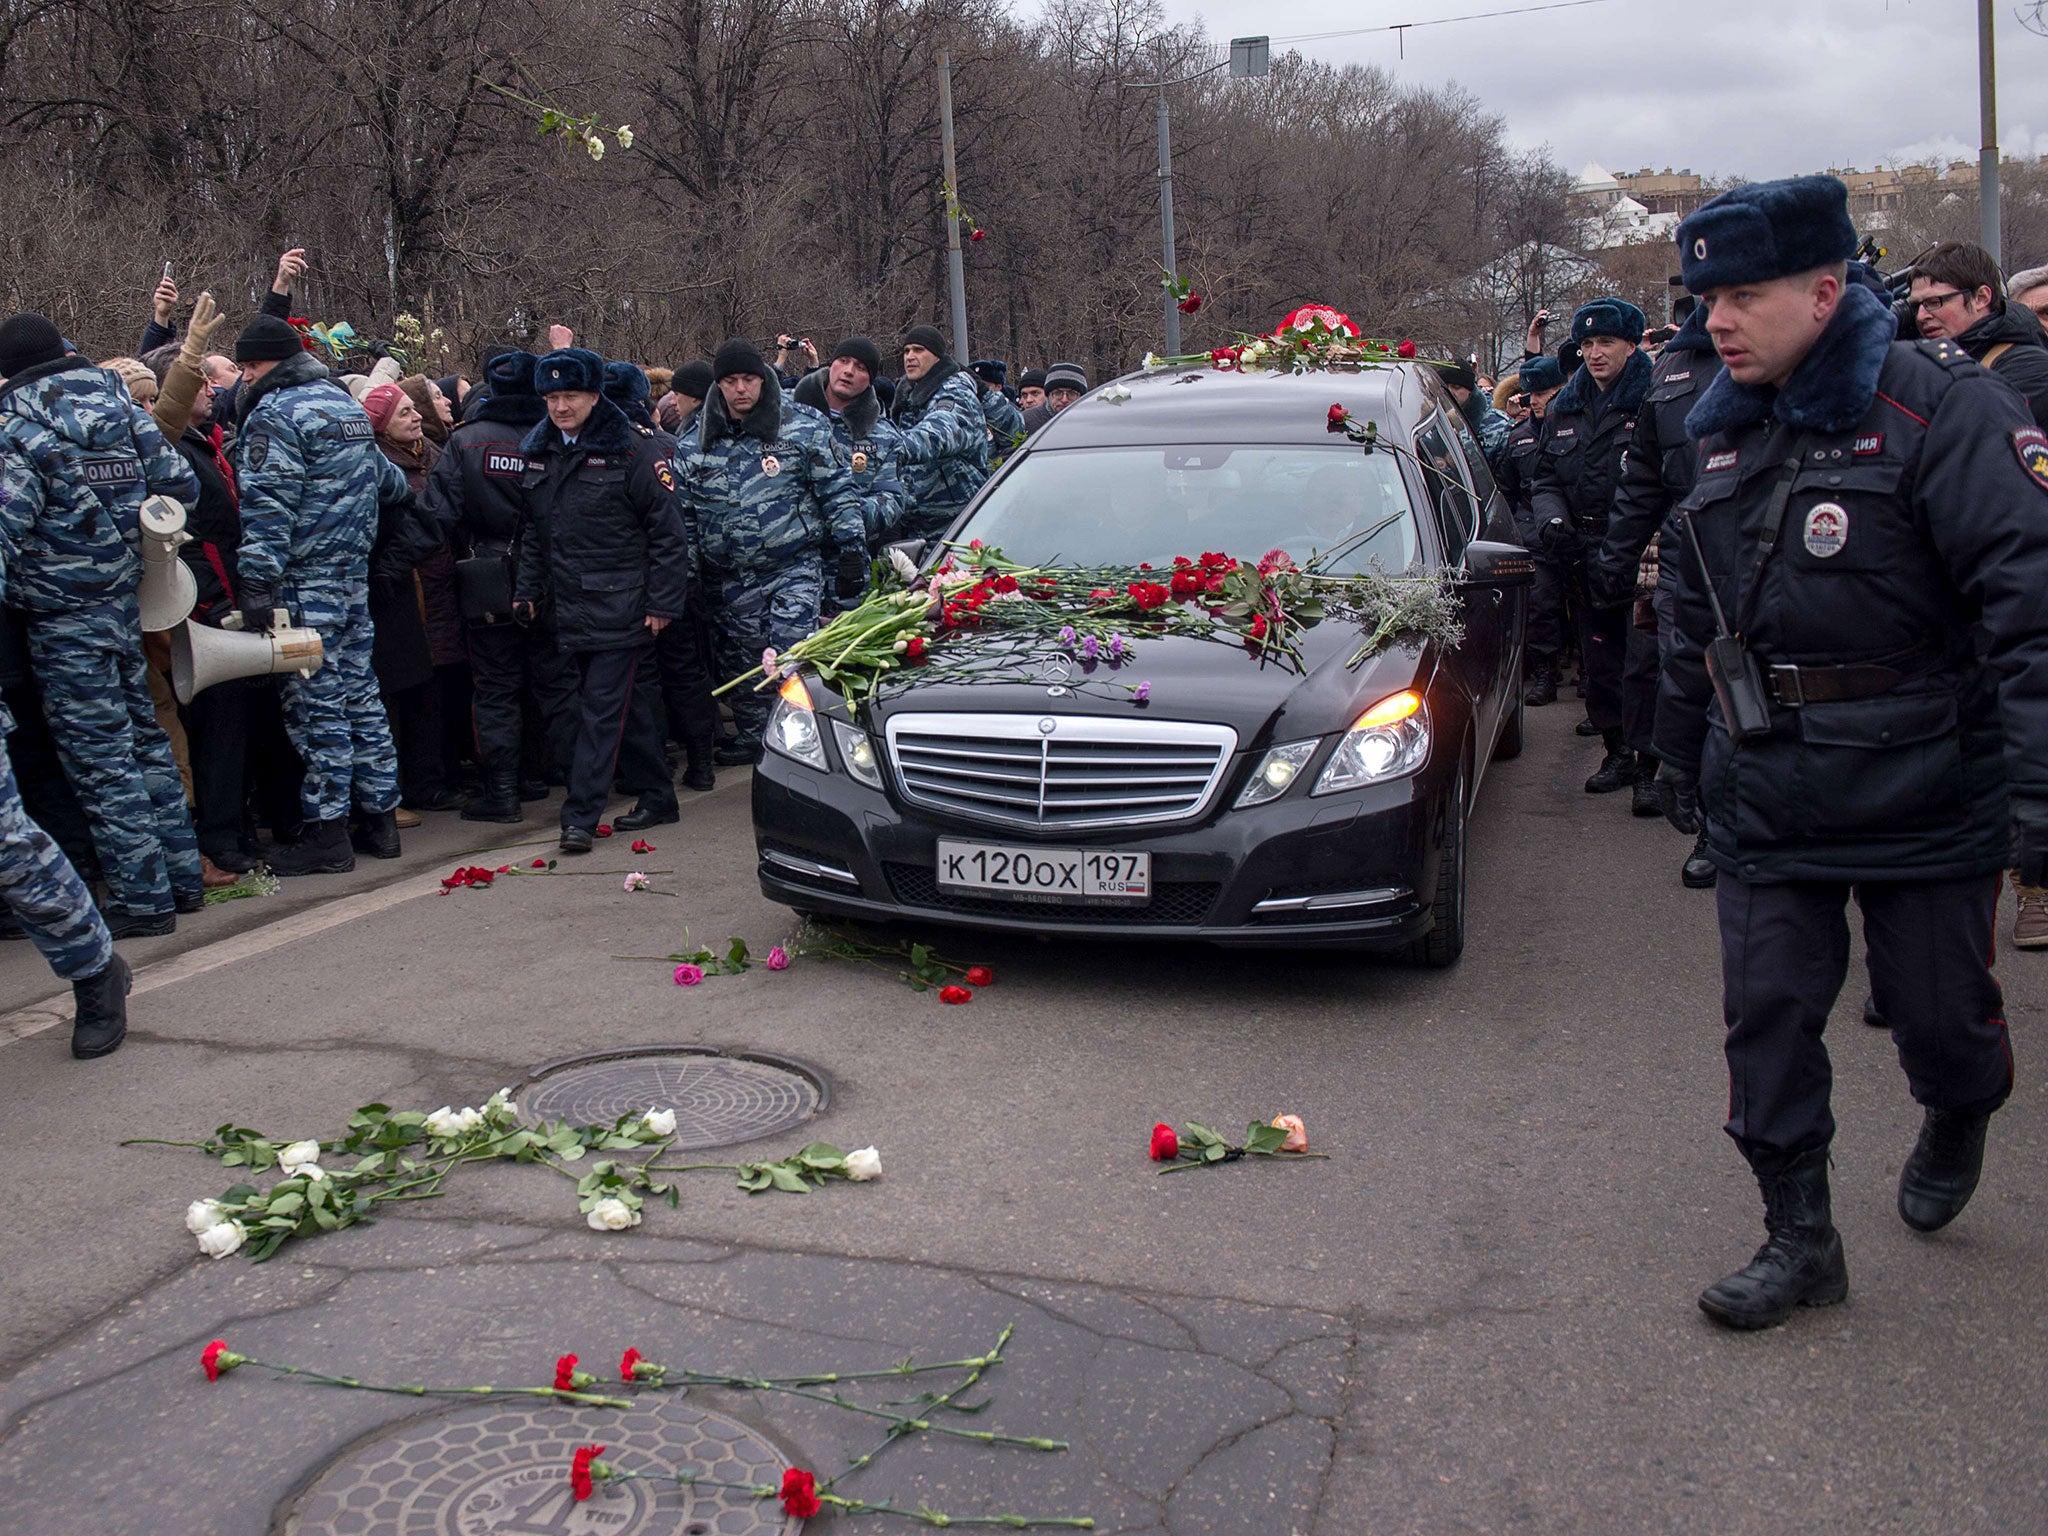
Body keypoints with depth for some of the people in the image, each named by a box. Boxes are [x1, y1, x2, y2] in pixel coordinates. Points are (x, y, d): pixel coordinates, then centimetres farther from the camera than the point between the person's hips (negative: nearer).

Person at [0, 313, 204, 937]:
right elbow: (180, 485, 5)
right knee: (144, 734, 16)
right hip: (130, 602, 6)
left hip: (64, 616, -6)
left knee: (100, 753, 0)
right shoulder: (122, 408, 4)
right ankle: (182, 875, 21)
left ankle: (143, 897, 4)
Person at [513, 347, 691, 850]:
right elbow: (533, 530, 20)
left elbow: (667, 531, -8)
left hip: (620, 608, -6)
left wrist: (662, 602, -11)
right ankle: (657, 797, 24)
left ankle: (580, 817, -4)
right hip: (570, 607, 6)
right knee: (621, 705, 12)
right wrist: (527, 591, 13)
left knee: (602, 707, -6)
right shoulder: (537, 451, 10)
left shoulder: (630, 451, -8)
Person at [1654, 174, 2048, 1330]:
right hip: (1767, 798, 5)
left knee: (1941, 1012, 10)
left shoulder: (1942, 406, -13)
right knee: (1767, 1017, 4)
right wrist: (1685, 747, 23)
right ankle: (1800, 1241, 18)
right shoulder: (1731, 431, 8)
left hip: (1923, 797, -5)